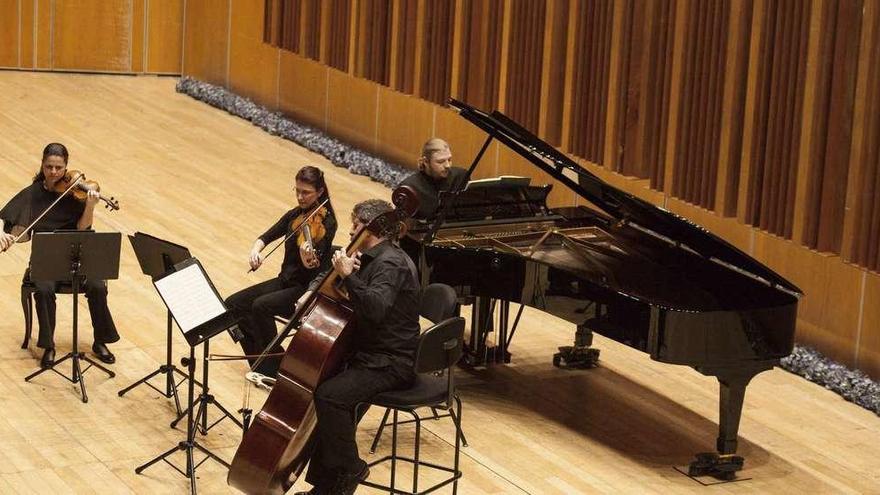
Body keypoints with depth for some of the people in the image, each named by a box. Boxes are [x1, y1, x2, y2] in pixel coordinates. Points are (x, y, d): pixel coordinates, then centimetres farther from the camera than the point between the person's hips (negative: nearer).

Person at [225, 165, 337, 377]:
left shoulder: (326, 223, -15)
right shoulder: (295, 215, 5)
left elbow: (313, 269, -25)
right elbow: (267, 237, 8)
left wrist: (309, 259, -48)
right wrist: (255, 250, -14)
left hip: (307, 290, -8)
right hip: (285, 281, 8)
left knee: (261, 306, -30)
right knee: (233, 304, -6)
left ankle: (272, 368, -14)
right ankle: (260, 361, 2)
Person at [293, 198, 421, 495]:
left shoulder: (391, 263, -18)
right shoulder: (371, 258, 15)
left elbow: (376, 309, -34)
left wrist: (348, 275, -31)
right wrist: (312, 293, 8)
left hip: (391, 363, -11)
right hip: (365, 354, 11)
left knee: (330, 395, -29)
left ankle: (349, 469, -12)